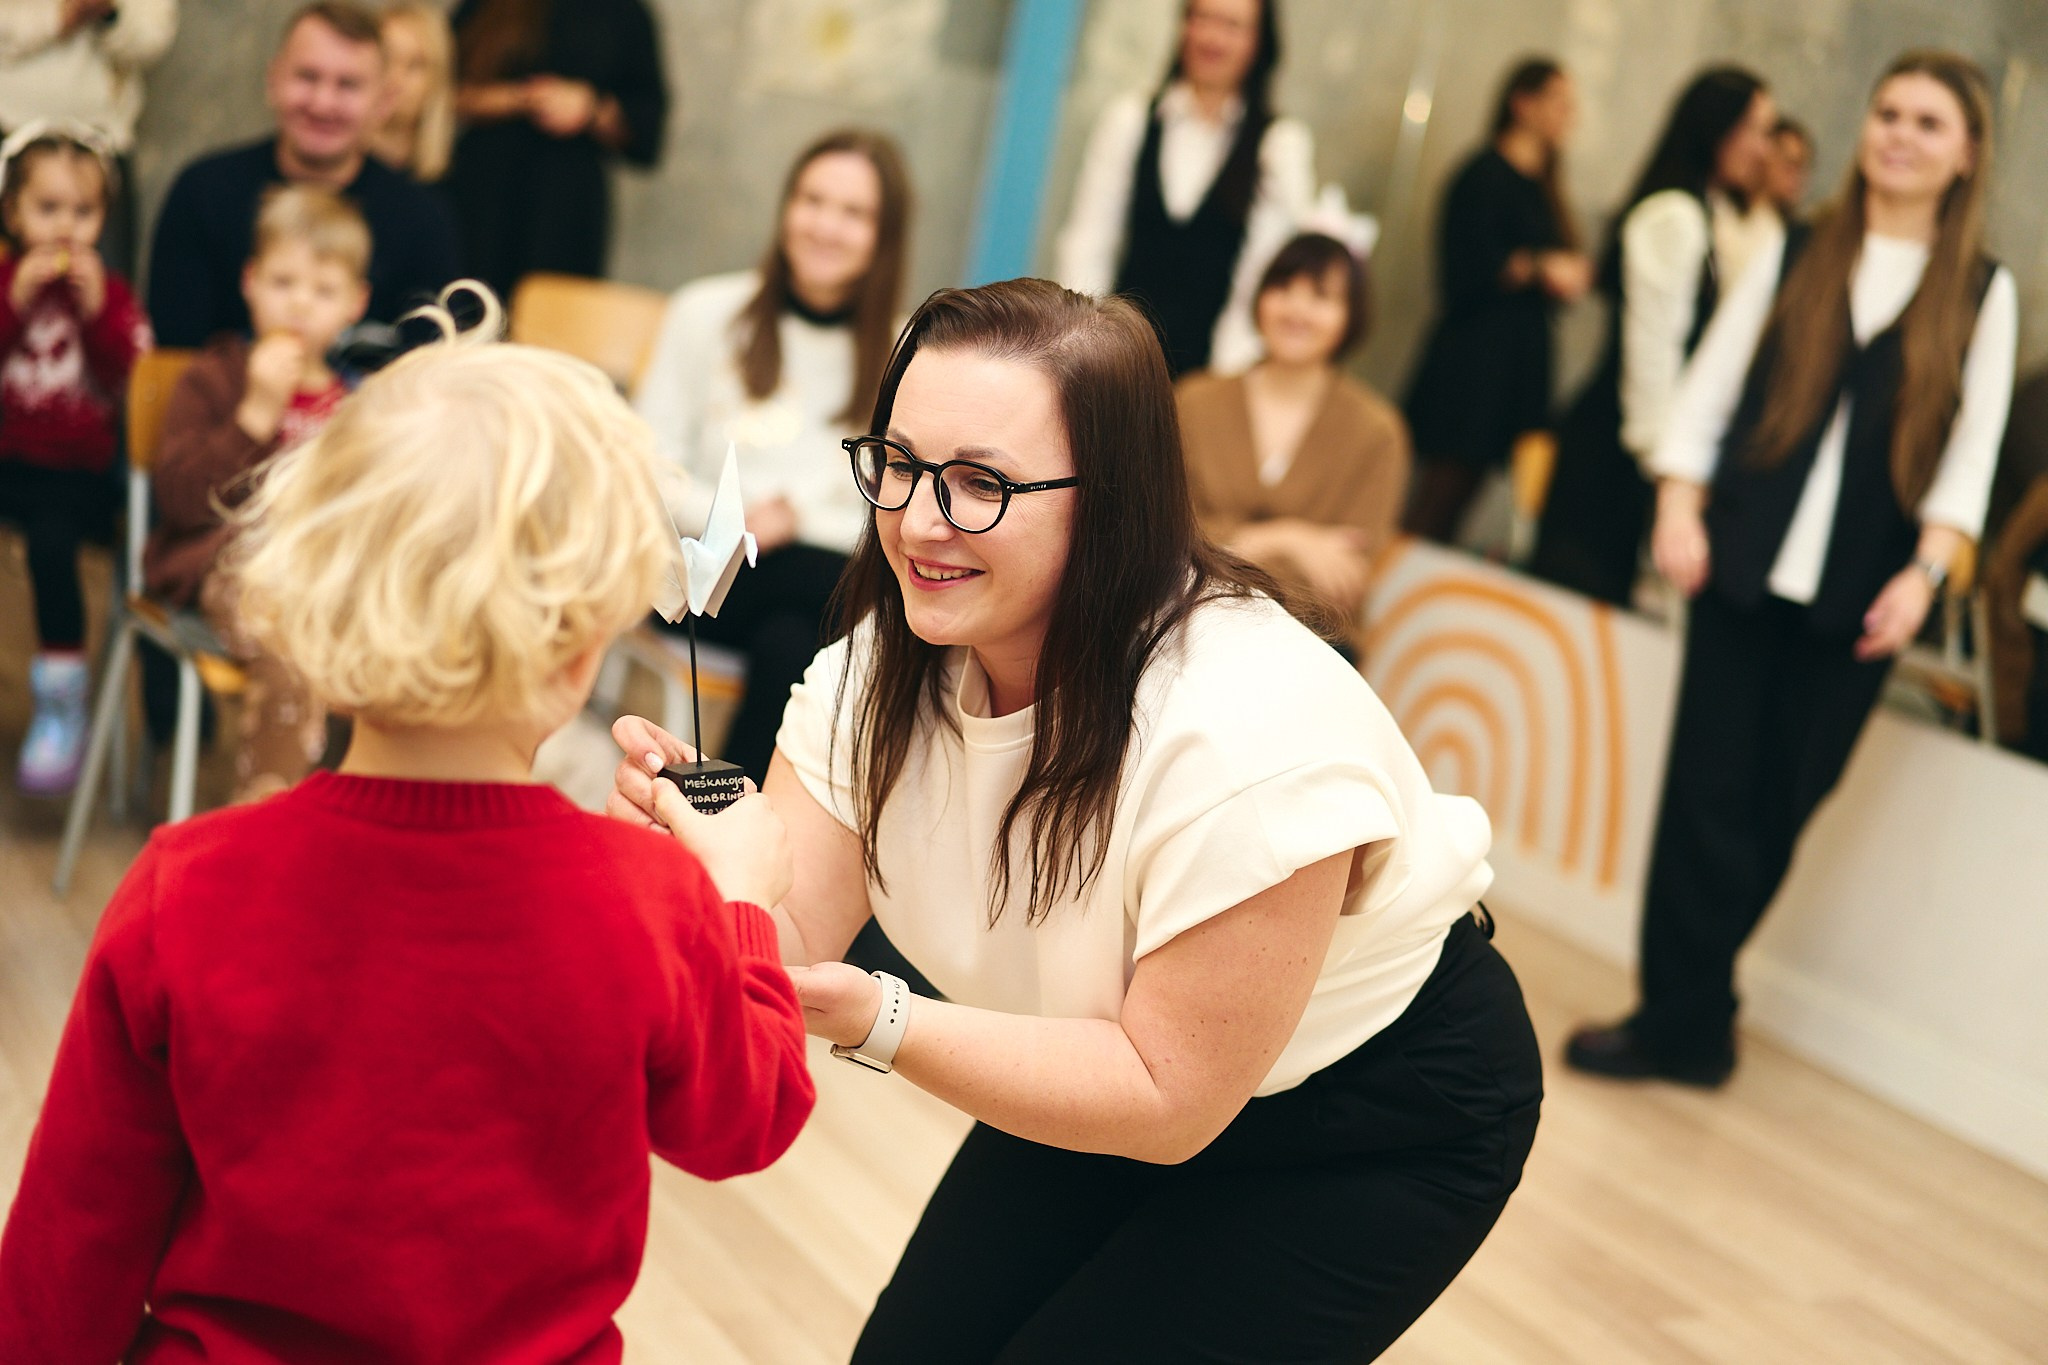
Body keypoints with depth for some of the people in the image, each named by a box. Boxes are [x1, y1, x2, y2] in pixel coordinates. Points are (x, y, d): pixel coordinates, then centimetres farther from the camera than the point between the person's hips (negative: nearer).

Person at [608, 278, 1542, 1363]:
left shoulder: (1250, 732, -36)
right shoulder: (882, 669, -13)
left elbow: (1170, 1101, -29)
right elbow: (785, 951, -17)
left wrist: (879, 1023, -39)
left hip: (1381, 1120, -6)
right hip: (1122, 1067, 6)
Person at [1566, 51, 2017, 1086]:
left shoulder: (1984, 293, 6)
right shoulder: (1794, 259, 9)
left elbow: (1969, 455, 2)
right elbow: (1708, 392, 7)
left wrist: (1925, 572, -10)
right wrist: (1678, 509, -5)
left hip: (1859, 595, 0)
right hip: (1744, 568, 1)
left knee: (1779, 805, 3)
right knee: (1709, 788, -1)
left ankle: (1683, 1015, 15)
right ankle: (1684, 1021, 7)